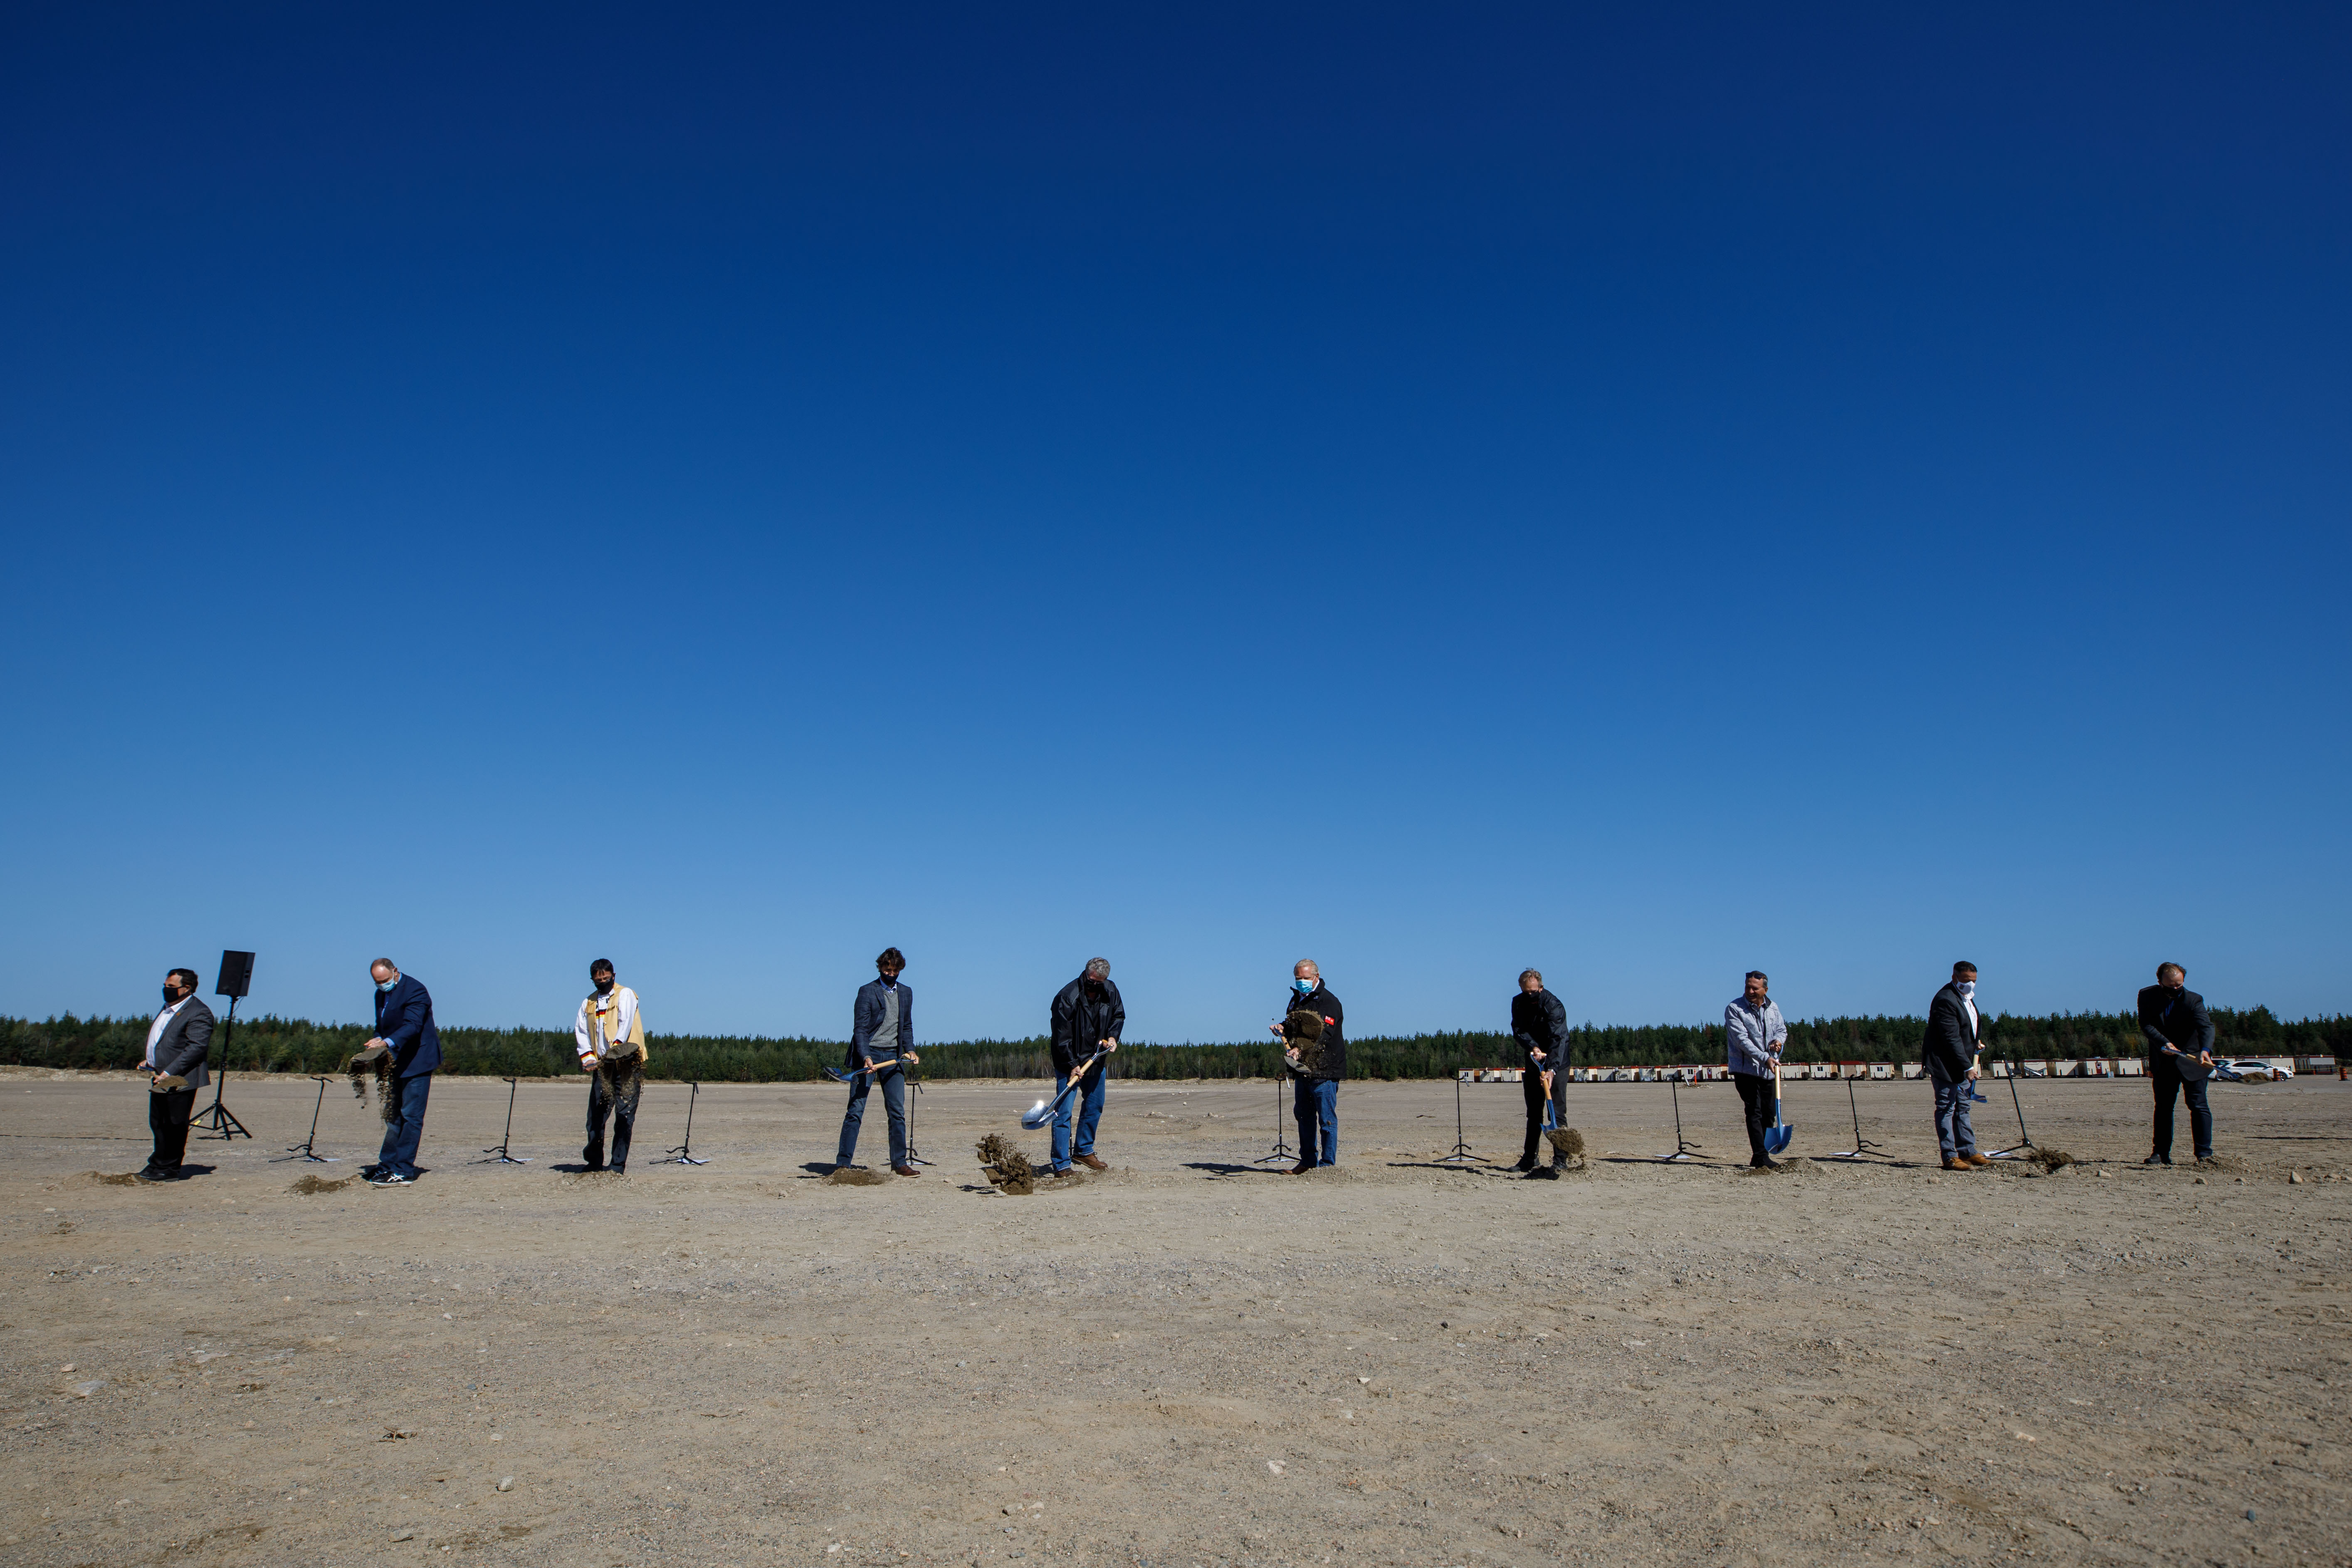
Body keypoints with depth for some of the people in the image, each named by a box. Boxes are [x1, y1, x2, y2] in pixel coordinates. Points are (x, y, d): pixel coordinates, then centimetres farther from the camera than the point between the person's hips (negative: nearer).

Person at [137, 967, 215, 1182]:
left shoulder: (198, 1013, -15)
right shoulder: (168, 1007, 16)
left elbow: (197, 1047, -23)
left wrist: (169, 1072, -25)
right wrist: (149, 1061, 16)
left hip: (179, 1081, -10)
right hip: (159, 1080, 10)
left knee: (174, 1128, -1)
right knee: (158, 1125, 16)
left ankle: (168, 1170, 9)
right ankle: (158, 1165, 28)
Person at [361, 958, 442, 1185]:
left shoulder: (415, 990, -15)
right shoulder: (381, 994, 13)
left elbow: (412, 1026, -25)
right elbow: (381, 1026, 20)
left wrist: (387, 1043, -39)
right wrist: (376, 1042, -2)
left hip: (417, 1061, -9)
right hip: (396, 1063, 9)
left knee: (411, 1116, -7)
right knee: (393, 1114, 12)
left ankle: (403, 1171, -5)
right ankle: (388, 1164, 20)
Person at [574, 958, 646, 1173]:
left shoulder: (625, 995, 2)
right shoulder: (589, 1003, 18)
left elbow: (626, 1022, -12)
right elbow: (581, 1031, 16)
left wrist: (617, 1045, -27)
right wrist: (587, 1056, 0)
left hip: (626, 1064, -5)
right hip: (602, 1066, 5)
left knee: (625, 1114, -5)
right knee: (596, 1114, 4)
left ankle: (618, 1164, -1)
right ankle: (594, 1161, 18)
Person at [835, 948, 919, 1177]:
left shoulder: (906, 994, 14)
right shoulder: (867, 992, -4)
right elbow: (860, 1029, -10)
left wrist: (910, 1050, 6)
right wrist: (866, 1057, -22)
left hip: (893, 1057, 5)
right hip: (867, 1056, -5)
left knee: (897, 1112, 3)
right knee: (856, 1110, -6)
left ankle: (899, 1162, 11)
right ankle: (842, 1164, -1)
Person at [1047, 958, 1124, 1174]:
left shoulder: (1111, 992, -4)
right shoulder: (1067, 997, -22)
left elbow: (1119, 1016, 14)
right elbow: (1062, 1036, -19)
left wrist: (1113, 1036, -4)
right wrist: (1072, 1065, -21)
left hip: (1096, 1060, 6)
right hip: (1069, 1062, -6)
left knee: (1094, 1108, 16)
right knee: (1063, 1113, -9)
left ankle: (1084, 1151, 34)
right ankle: (1061, 1166, -5)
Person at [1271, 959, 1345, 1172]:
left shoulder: (1329, 1001, -10)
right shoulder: (1295, 1000, 16)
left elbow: (1324, 1035, -23)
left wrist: (1301, 1049, -38)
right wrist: (1282, 1029, 3)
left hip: (1324, 1070, -8)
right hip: (1301, 1070, 8)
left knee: (1327, 1118, -4)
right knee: (1304, 1115, 14)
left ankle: (1328, 1164, 4)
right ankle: (1308, 1161, 25)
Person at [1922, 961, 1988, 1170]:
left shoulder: (1967, 997, 11)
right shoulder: (1946, 1000, -21)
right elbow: (1952, 1039, -24)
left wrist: (1978, 1039, 13)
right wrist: (1968, 1067, -25)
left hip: (1962, 1065, 10)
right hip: (1946, 1065, -10)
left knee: (1962, 1108, 15)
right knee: (1946, 1108, -5)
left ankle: (1968, 1151, 22)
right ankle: (1950, 1157, -3)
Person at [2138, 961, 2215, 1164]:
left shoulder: (2194, 1000, -14)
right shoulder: (2147, 996, -6)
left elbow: (2206, 1026, -28)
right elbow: (2146, 1025, -12)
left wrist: (2205, 1050, -46)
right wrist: (2164, 1043, -28)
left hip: (2191, 1060, -2)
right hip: (2163, 1062, 2)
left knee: (2198, 1106, -6)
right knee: (2163, 1107, 7)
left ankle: (2204, 1153, -1)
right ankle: (2161, 1153, 11)